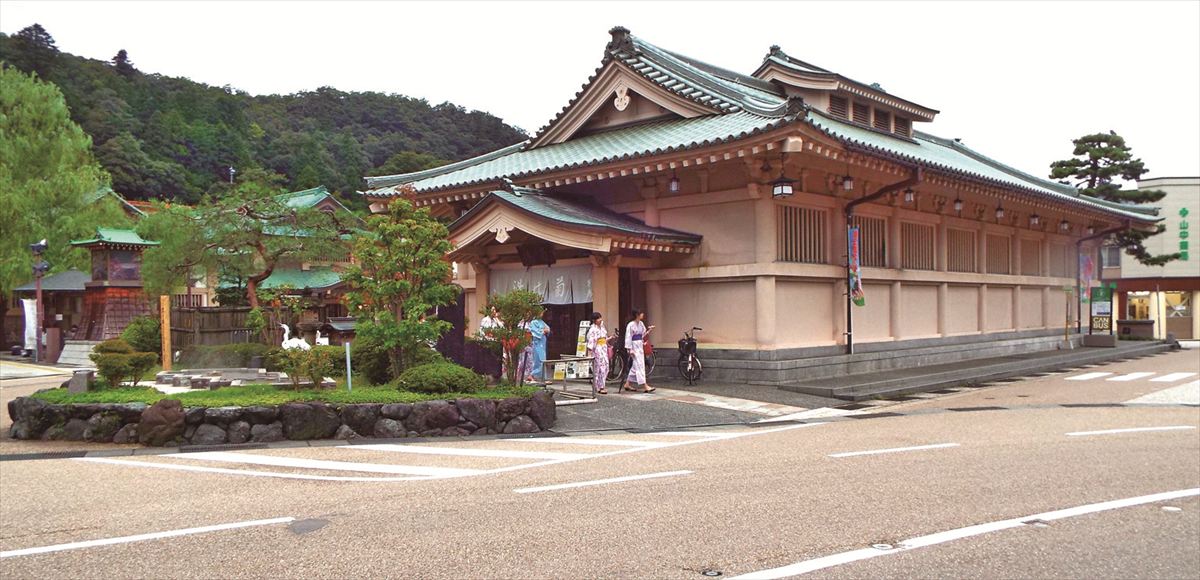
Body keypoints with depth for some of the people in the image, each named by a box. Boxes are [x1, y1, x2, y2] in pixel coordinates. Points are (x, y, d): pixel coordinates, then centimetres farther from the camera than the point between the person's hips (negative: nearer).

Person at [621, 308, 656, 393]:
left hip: (640, 346, 9)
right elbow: (628, 337, -14)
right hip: (634, 346, -9)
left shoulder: (641, 323, 9)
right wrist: (629, 349, -17)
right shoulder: (631, 325, -14)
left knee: (635, 366, 12)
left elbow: (644, 335, 16)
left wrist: (650, 330, 0)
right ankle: (645, 386, -11)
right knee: (639, 365, -10)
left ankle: (627, 384, 22)